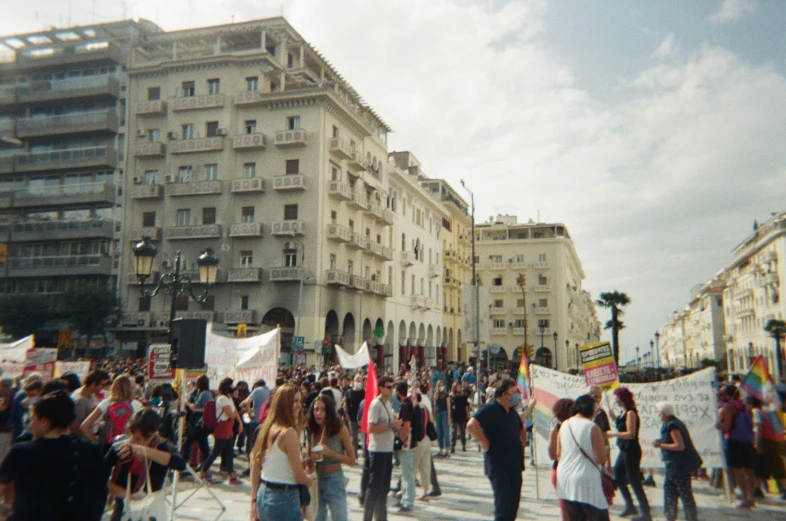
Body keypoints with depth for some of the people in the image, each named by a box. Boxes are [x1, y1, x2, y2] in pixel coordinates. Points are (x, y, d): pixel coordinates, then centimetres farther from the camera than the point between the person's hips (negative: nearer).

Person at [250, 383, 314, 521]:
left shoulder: (267, 427, 6)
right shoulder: (289, 433, -19)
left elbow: (255, 467, 11)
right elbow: (299, 476, -17)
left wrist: (254, 499, 17)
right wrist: (309, 479, 5)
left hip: (263, 495, 9)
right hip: (284, 498, -8)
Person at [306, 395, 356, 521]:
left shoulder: (340, 430, -14)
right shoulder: (311, 431, -2)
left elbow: (352, 461, -11)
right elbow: (309, 460, 11)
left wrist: (329, 452, -22)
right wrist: (311, 459, -12)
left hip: (334, 481, -4)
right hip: (316, 481, 4)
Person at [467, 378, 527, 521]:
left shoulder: (512, 412, 12)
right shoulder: (490, 409, -15)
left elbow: (522, 430, 32)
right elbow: (472, 425, -30)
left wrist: (521, 445, 17)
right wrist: (486, 444, -23)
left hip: (515, 466, 8)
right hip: (499, 467, -8)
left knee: (513, 507, 14)